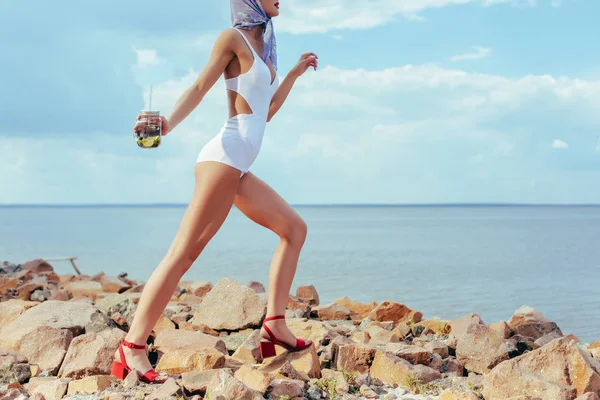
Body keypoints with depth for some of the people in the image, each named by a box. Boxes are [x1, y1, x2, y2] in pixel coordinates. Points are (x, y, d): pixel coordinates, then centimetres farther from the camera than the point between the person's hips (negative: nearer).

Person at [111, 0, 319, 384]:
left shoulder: (263, 49, 24)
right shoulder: (233, 38, 1)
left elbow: (267, 111, 28)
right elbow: (199, 88, -8)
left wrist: (295, 73, 33)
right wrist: (166, 124, -23)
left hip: (240, 170, 10)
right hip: (224, 155, -10)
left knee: (295, 229, 10)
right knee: (184, 252, -15)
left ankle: (275, 326, 6)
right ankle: (132, 349, -18)